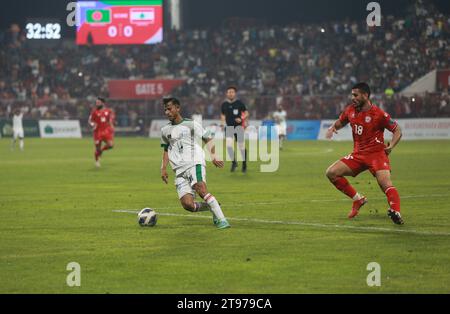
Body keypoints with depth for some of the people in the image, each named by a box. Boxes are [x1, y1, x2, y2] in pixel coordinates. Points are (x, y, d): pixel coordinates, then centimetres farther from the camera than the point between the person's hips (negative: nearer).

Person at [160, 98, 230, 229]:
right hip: (180, 171, 4)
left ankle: (221, 220, -28)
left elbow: (208, 139, 7)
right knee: (187, 205, -14)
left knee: (201, 189, -32)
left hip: (195, 163, -4)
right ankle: (213, 207, 12)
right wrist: (163, 168, 18)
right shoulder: (165, 130, 18)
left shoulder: (191, 124, 5)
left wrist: (213, 156, -7)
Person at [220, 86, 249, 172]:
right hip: (229, 127, 2)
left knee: (241, 146, 2)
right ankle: (234, 162, 2)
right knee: (229, 144, -17)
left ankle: (244, 164, 20)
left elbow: (246, 113, 4)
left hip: (238, 126, -2)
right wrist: (223, 122, 3)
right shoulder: (224, 104, 5)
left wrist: (242, 119, -14)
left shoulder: (239, 103, -3)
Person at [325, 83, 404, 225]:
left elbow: (397, 130, -5)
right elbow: (341, 122, 24)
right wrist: (333, 128, 0)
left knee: (385, 183, -28)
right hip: (358, 154, 7)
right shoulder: (350, 110, 4)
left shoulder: (378, 114, -13)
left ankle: (396, 212, -35)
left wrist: (391, 146, -23)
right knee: (331, 173, -4)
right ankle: (358, 199, 5)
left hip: (376, 153, -6)